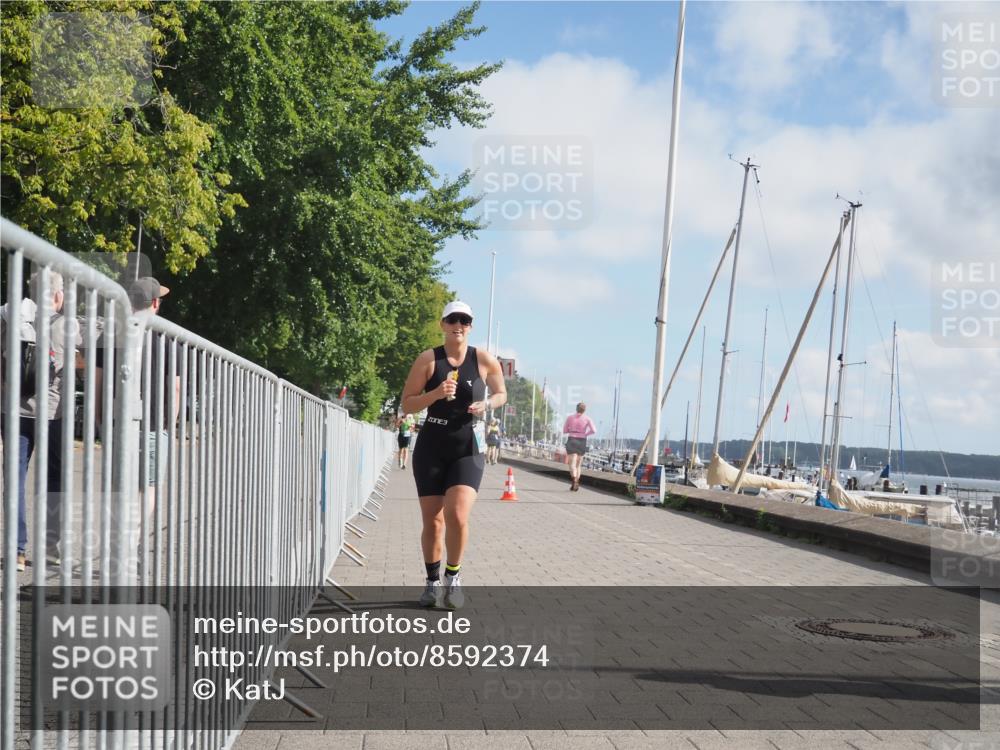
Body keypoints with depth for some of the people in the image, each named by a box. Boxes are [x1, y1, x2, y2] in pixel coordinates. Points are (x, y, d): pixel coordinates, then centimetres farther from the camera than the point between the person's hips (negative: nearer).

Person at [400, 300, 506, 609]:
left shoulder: (485, 360, 0)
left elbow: (501, 393, 16)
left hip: (468, 449, 0)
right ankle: (433, 581, 24)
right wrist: (436, 394, -19)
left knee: (457, 515, -18)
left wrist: (487, 404, -7)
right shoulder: (428, 359, -2)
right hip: (431, 447, 1)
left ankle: (453, 576, 6)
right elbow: (407, 404, -2)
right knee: (432, 521, 4)